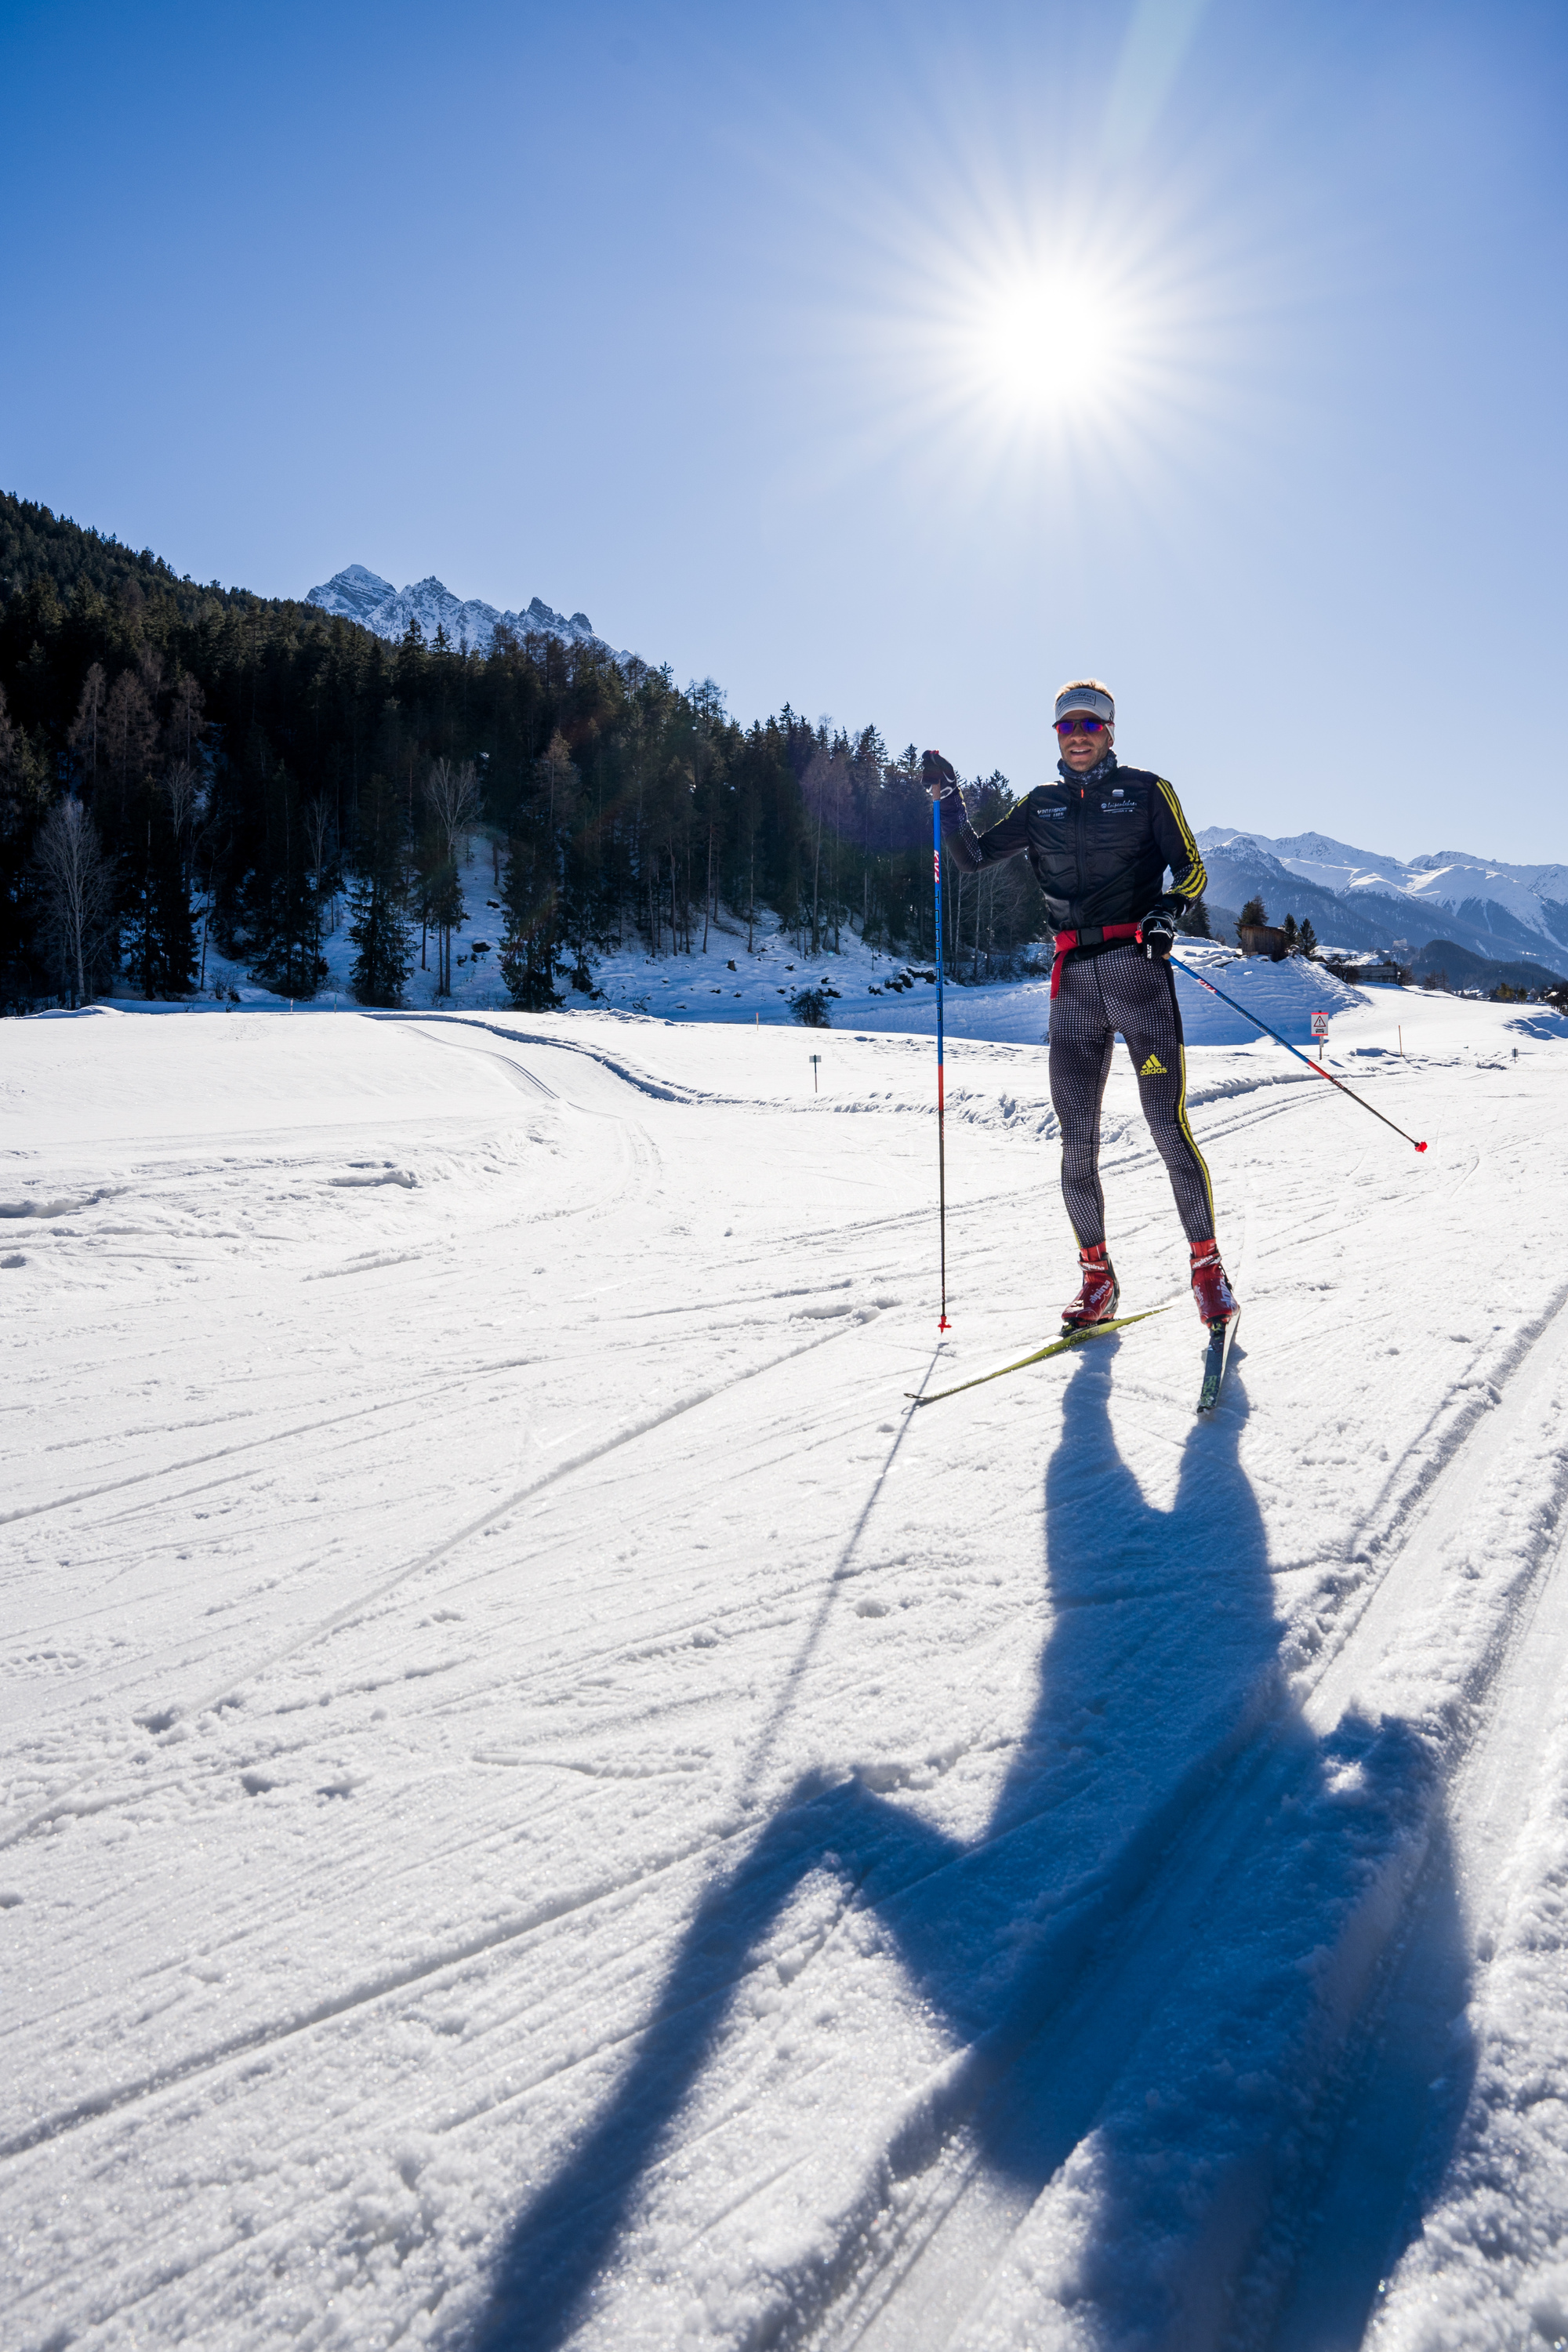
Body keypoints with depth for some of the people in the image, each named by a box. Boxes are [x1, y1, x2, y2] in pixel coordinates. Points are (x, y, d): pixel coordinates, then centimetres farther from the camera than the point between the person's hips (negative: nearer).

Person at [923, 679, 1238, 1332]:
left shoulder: (1146, 791, 7)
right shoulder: (1041, 805, 17)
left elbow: (1191, 868, 6)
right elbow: (972, 856, 18)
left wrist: (1168, 910, -13)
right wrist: (946, 796, 6)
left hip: (1137, 966, -3)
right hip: (1074, 979, 3)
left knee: (1168, 1124, -10)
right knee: (1076, 1138, 0)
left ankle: (1207, 1266, 3)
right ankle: (1097, 1277, 11)